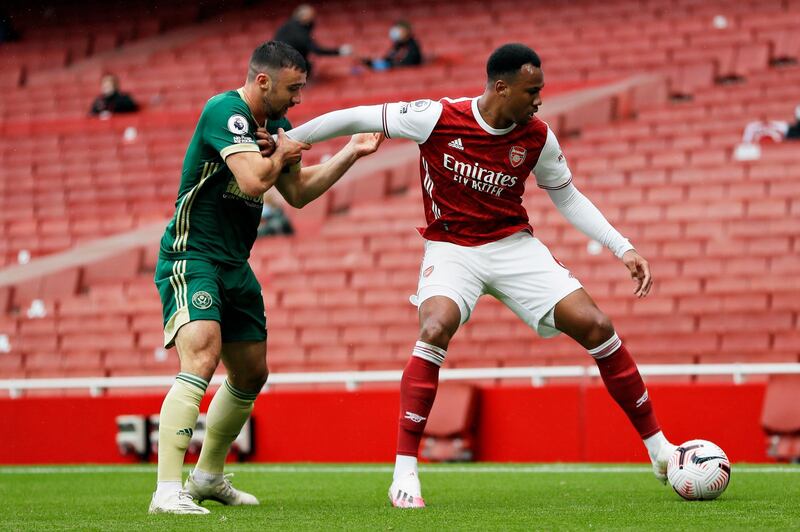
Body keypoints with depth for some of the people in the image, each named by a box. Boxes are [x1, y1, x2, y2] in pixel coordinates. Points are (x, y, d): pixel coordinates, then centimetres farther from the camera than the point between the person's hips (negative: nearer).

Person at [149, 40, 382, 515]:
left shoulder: (277, 127, 10)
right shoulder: (225, 111, -18)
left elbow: (298, 193, 20)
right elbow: (253, 180, -29)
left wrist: (351, 153, 12)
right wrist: (281, 155, -9)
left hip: (234, 265, 10)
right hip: (191, 258, -10)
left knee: (251, 374, 17)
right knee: (202, 357, -27)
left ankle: (209, 476, 35)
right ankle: (168, 490, -33)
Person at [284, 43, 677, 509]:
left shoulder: (537, 138, -8)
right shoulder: (436, 119, -17)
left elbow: (568, 197, 8)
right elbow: (357, 118, -9)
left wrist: (622, 247, 2)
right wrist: (285, 141, -6)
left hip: (514, 244, 3)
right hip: (451, 248, -3)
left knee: (596, 326, -10)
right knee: (436, 329, -32)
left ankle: (658, 447, 6)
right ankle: (405, 472, -24)